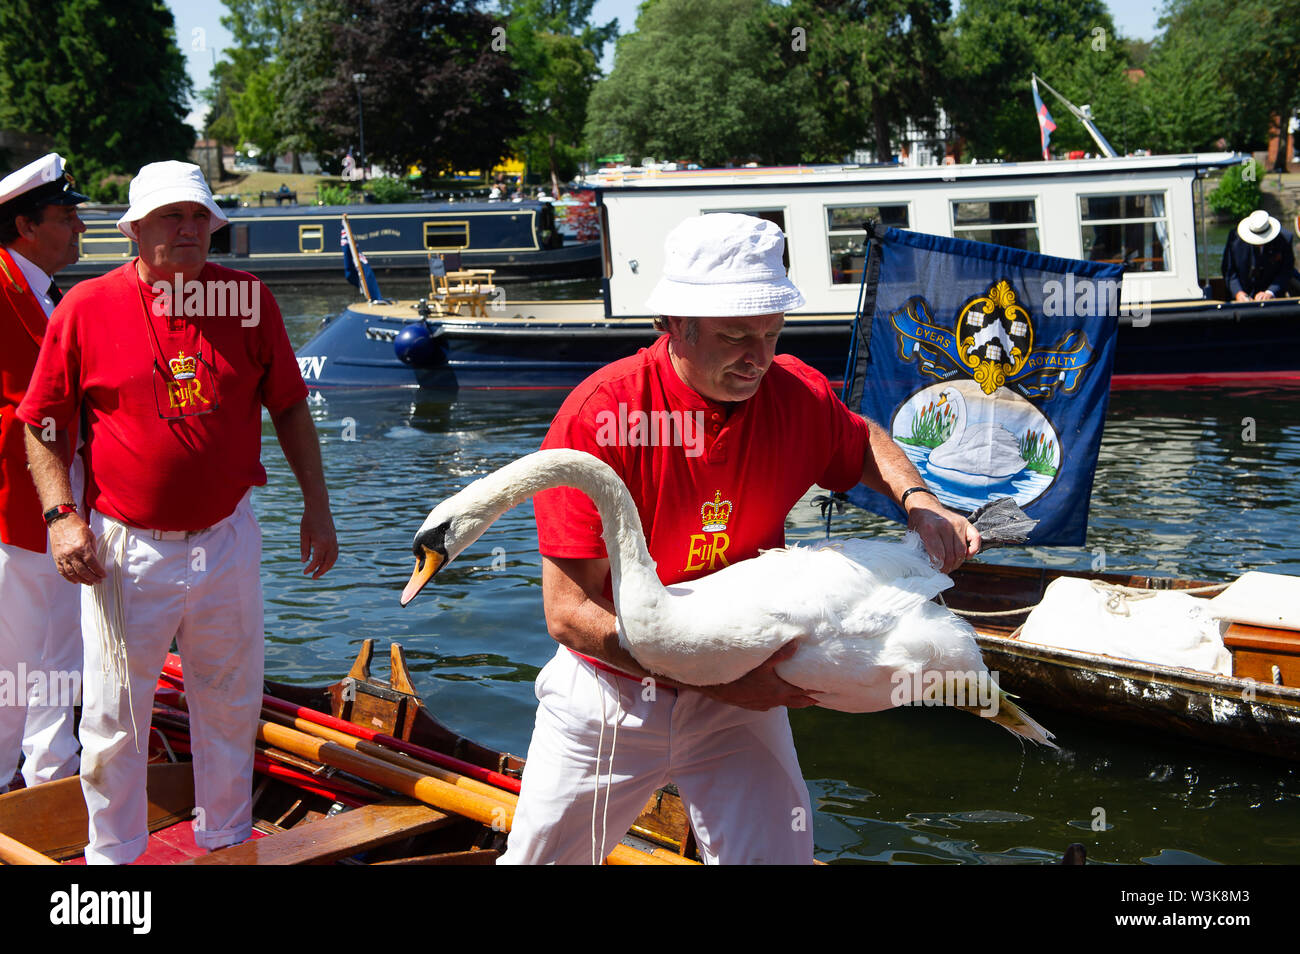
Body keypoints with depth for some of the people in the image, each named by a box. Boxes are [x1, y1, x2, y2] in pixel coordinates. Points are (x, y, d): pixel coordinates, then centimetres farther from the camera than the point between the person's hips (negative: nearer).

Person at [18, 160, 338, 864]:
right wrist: (62, 515, -11)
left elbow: (289, 408, 8)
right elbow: (39, 426, 0)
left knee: (231, 706, 16)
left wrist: (317, 507, 8)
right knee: (114, 720, 8)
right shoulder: (88, 306, -5)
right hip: (125, 549, -2)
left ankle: (226, 837, 37)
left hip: (227, 538, 2)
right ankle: (113, 855, 28)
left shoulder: (248, 299, 1)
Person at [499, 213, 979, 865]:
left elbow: (863, 444, 15)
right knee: (541, 856, 16)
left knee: (778, 853, -4)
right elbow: (570, 613, -26)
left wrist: (920, 502, -7)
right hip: (613, 685, -2)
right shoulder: (596, 417, -25)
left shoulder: (795, 394, -11)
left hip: (745, 687, 2)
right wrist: (717, 679, -31)